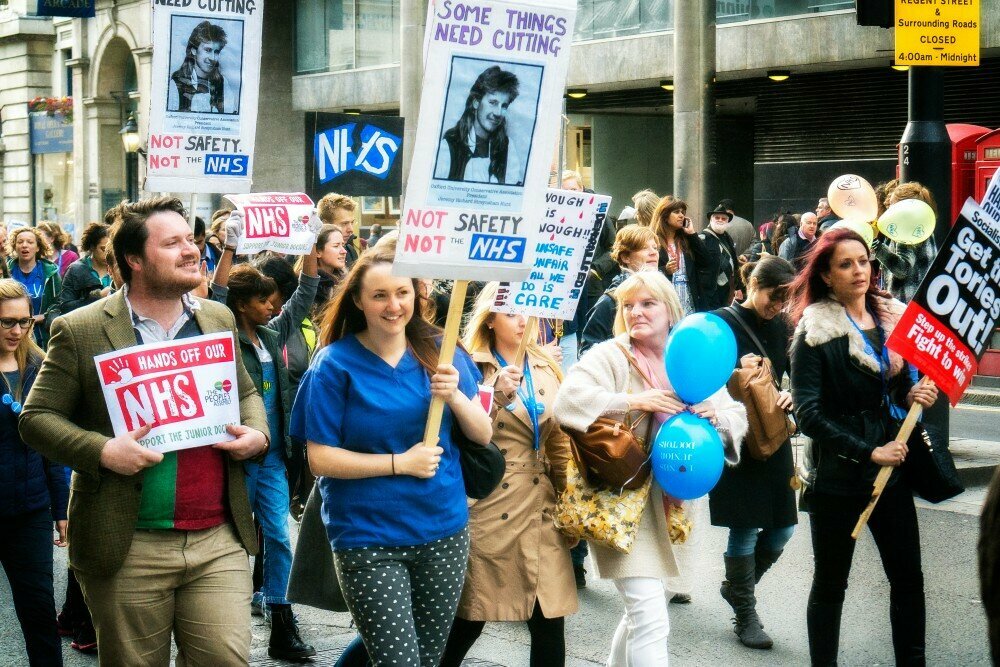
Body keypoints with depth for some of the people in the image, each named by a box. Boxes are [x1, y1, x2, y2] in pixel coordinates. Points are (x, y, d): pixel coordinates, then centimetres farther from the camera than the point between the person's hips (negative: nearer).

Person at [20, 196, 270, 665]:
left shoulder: (218, 319, 11)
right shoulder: (80, 331, -4)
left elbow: (245, 392, 24)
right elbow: (37, 416, -3)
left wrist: (257, 433, 2)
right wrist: (102, 452, -19)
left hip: (218, 543, 3)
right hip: (129, 551, -3)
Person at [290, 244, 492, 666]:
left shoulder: (440, 352, 3)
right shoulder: (335, 364, -7)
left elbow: (483, 435, 5)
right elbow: (320, 459, -10)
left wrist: (455, 396, -14)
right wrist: (400, 462, -16)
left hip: (444, 531, 4)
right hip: (369, 540, -4)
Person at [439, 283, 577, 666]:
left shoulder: (547, 371, 12)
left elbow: (559, 443, 15)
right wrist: (496, 395, -22)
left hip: (541, 512, 4)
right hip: (488, 512, -4)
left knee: (549, 624, 2)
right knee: (468, 622, 4)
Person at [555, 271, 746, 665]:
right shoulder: (609, 356, -8)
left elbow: (737, 416, 10)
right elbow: (568, 401, -23)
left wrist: (715, 415, -13)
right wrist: (636, 402, -26)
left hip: (674, 503, 6)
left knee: (643, 612, 19)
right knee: (651, 622, -14)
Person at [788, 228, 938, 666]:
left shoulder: (893, 318, 6)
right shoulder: (815, 332, -11)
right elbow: (808, 415, -17)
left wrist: (916, 396, -4)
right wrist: (868, 452, -19)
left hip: (891, 470, 5)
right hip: (837, 477, -5)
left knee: (908, 578, 8)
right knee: (830, 584, 8)